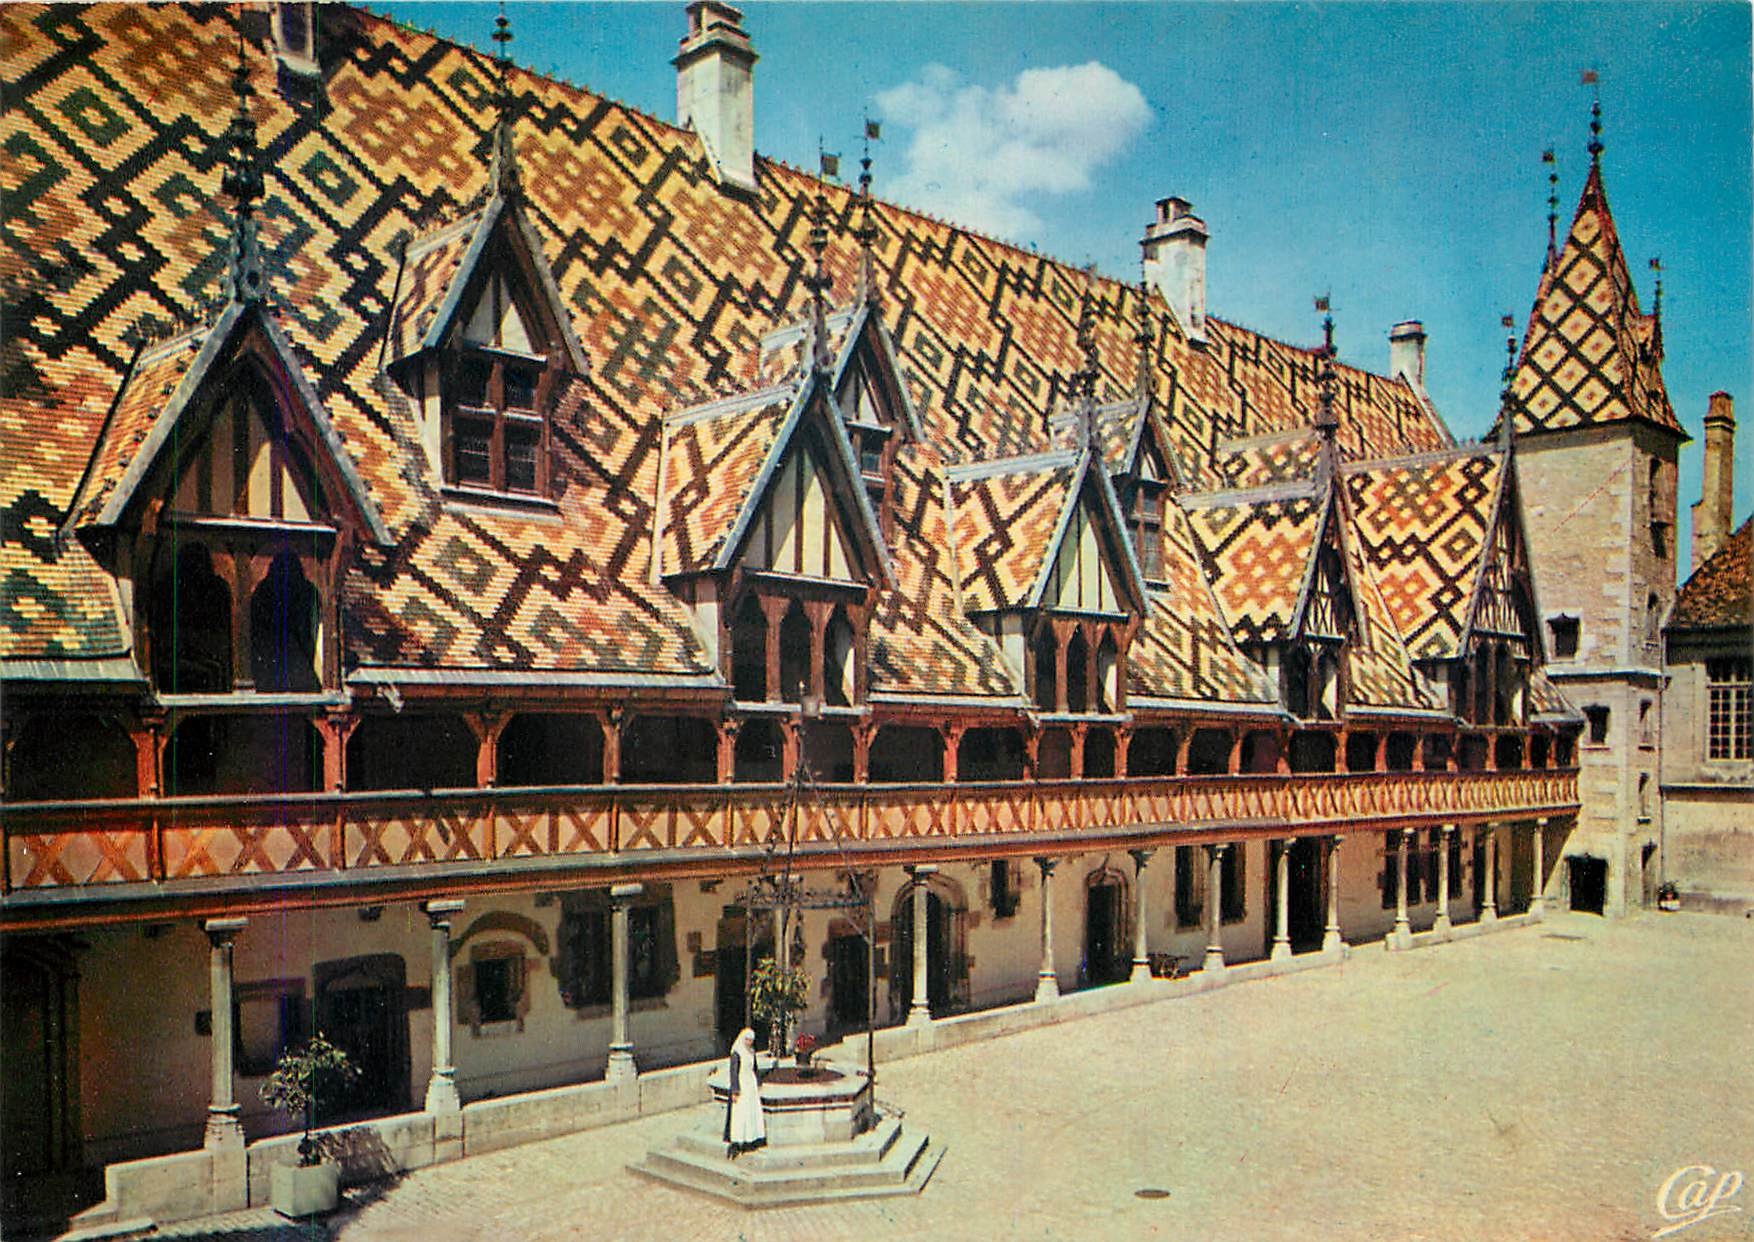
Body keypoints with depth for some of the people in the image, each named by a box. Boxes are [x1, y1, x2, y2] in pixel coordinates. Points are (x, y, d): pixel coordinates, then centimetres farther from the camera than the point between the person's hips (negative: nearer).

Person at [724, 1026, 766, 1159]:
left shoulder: (751, 1052, 8)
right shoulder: (736, 1053, -14)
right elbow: (733, 1072, -15)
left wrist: (758, 1085, 16)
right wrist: (735, 1091, -18)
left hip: (752, 1084, 8)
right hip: (741, 1084, -8)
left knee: (754, 1111, 9)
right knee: (740, 1113, -6)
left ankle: (752, 1138, 18)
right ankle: (736, 1141, -1)